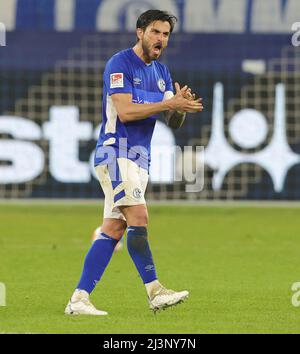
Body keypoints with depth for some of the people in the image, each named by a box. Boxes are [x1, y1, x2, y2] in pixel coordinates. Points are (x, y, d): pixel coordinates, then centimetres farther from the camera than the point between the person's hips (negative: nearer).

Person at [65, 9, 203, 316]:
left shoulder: (161, 72, 16)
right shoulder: (119, 64, -7)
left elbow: (173, 123, 12)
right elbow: (124, 110, -18)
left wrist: (180, 107, -11)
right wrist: (168, 103, -22)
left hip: (140, 158, 8)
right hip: (116, 152, -8)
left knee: (113, 230, 2)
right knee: (138, 218, -18)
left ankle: (79, 299, 1)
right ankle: (155, 292, -18)